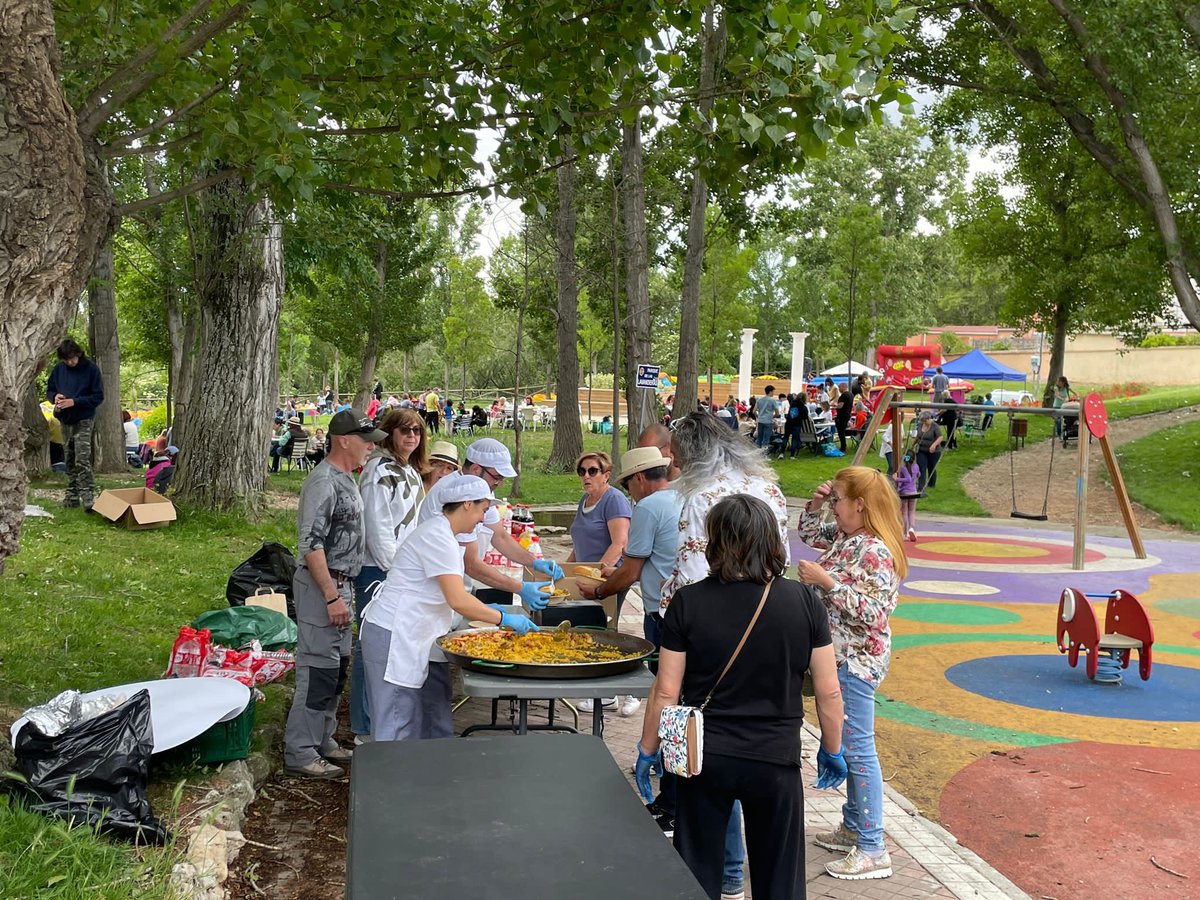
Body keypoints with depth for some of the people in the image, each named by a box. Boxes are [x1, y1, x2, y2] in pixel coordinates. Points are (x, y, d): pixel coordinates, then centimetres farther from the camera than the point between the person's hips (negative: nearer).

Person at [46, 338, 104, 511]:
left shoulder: (91, 369, -9)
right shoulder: (59, 369, 4)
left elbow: (98, 397, -9)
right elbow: (49, 391, 15)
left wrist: (75, 402, -20)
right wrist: (55, 397, -9)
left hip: (83, 421, -6)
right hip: (65, 421, 6)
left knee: (82, 461, -15)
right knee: (69, 461, 12)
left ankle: (87, 497, -16)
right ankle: (72, 495, 19)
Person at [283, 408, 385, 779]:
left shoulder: (346, 479, 13)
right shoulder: (323, 481, -17)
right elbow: (311, 544, -22)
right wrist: (332, 596, -23)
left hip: (339, 584, 10)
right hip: (320, 586, -10)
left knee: (337, 668, 16)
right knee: (318, 669, -5)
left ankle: (322, 741, 27)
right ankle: (300, 753, 3)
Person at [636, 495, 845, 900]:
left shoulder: (689, 602, -11)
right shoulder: (804, 602, -9)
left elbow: (666, 692, -8)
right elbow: (828, 691, -4)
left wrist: (647, 750, 6)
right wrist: (832, 749, 12)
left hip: (702, 759, 0)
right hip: (775, 761, 0)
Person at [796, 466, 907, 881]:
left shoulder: (874, 551, -22)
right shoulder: (844, 536, 6)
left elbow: (873, 613, -27)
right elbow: (809, 533, 25)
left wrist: (827, 581, -26)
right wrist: (814, 503, 7)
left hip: (856, 661, -10)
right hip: (841, 656, 10)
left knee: (858, 749, -3)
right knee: (849, 746, 20)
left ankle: (872, 850, 6)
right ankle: (853, 827, 34)